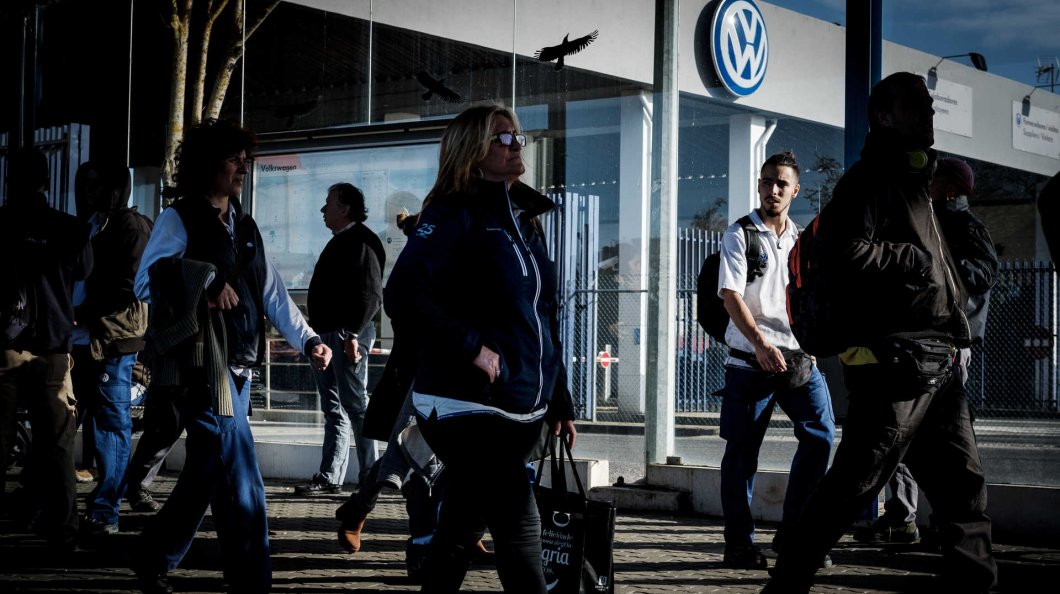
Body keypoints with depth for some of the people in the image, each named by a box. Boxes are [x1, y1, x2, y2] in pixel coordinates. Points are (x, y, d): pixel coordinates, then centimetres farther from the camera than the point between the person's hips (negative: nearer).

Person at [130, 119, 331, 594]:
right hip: (202, 365, -8)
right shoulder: (180, 219, -3)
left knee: (207, 473, 13)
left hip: (239, 367, 8)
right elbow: (148, 282, -15)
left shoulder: (244, 228, 19)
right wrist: (207, 284, -17)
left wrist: (308, 340, -1)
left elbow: (272, 292, 12)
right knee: (242, 487, -12)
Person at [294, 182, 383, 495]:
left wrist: (353, 333, -23)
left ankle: (370, 478, -5)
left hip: (347, 336, -10)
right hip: (327, 335, 10)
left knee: (355, 405, -8)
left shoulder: (361, 240, -10)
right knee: (333, 409, 10)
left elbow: (371, 294, -19)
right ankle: (329, 477, 13)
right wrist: (315, 334, 18)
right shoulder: (339, 242, 20)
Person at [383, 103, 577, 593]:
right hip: (468, 409, -8)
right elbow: (403, 295, -20)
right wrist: (471, 348, -21)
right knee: (519, 528, -12)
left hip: (519, 412, 8)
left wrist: (560, 403, 19)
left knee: (460, 532, 14)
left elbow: (542, 320, 21)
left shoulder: (523, 219, 16)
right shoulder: (455, 214, -8)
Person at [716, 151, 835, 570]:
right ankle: (739, 545, 8)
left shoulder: (802, 240, 15)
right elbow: (731, 295, -11)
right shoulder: (740, 234, 0)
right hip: (750, 359, -4)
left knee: (821, 434, -5)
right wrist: (760, 343, -23)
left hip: (796, 357, 5)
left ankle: (793, 531, 7)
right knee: (742, 451, 0)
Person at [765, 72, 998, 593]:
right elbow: (847, 253, -23)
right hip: (894, 361, -10)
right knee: (854, 483, -8)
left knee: (963, 482, 9)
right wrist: (916, 260, -13)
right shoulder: (870, 180, -6)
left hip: (935, 365, 10)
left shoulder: (914, 184, 25)